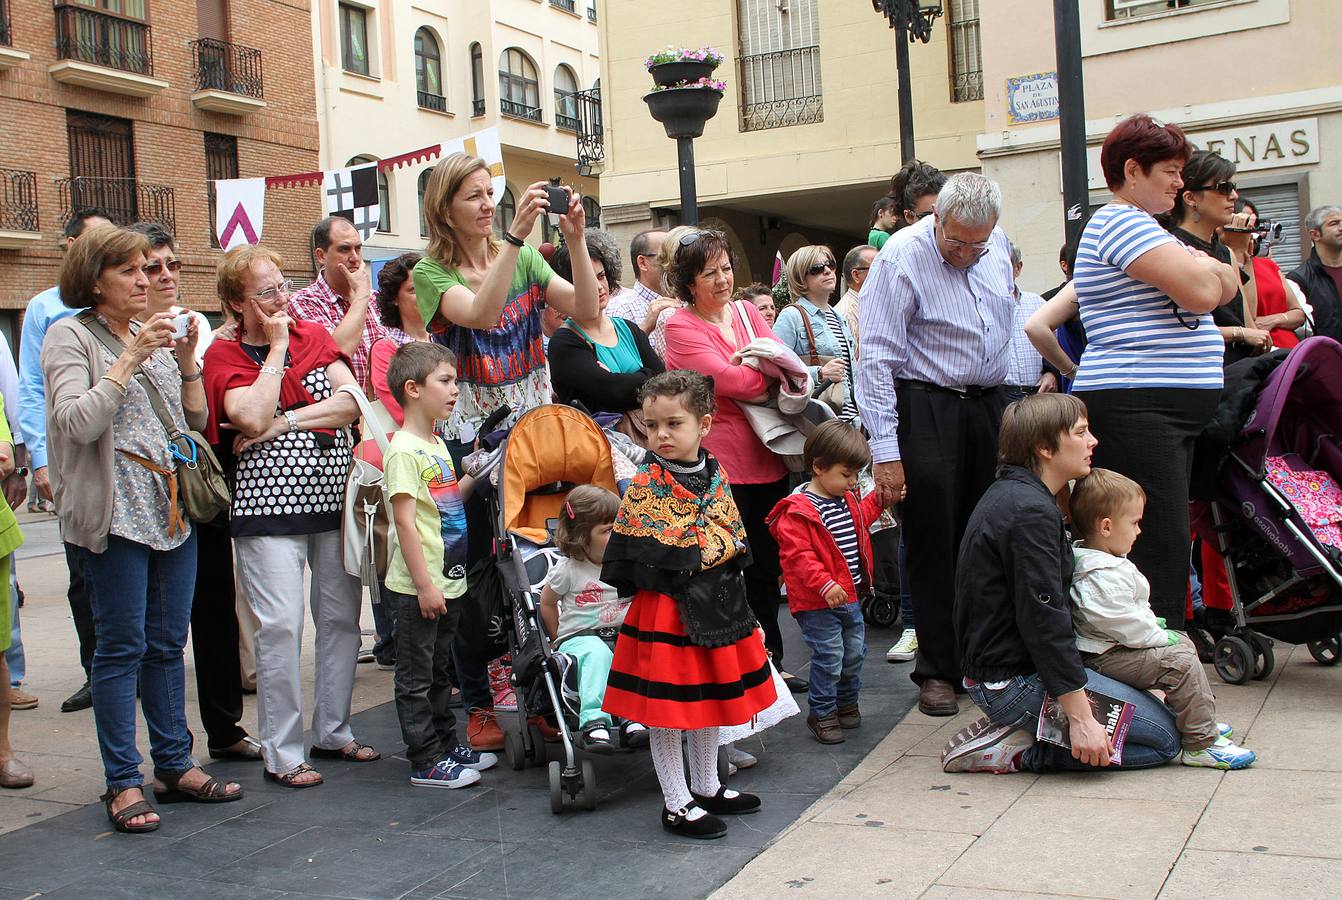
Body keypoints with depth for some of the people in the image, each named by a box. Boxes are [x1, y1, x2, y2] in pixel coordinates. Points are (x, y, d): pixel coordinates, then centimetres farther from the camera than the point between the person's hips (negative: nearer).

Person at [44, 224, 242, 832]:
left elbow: (196, 420, 13)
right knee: (121, 647, -2)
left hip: (172, 508, 6)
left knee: (168, 644, 11)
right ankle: (123, 781, 6)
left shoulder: (155, 334, 16)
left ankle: (174, 764, 20)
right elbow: (77, 422, -16)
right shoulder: (69, 336, -3)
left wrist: (186, 362, -1)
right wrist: (130, 359, -18)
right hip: (116, 514, -6)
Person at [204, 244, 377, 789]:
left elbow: (354, 401, -3)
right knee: (281, 626, -8)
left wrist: (285, 422, -13)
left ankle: (332, 732, 22)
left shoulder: (314, 336, 11)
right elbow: (253, 416, -18)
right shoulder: (223, 355, 1)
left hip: (335, 497, 4)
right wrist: (277, 347, -8)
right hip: (269, 505, -4)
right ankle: (282, 753, 3)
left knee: (341, 618, 8)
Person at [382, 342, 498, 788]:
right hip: (418, 587, -9)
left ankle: (446, 745, 30)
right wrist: (424, 584, -22)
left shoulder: (437, 444, 12)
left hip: (448, 581, 9)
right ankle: (426, 762, 10)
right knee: (416, 675, 3)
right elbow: (405, 520, -21)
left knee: (439, 671, 19)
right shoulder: (404, 449, -17)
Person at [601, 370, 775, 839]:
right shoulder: (645, 486, -12)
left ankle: (706, 787, 35)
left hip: (717, 606, 6)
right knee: (666, 710, 3)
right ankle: (676, 803, 16)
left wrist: (725, 588, 4)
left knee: (711, 698, 18)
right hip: (664, 611, -6)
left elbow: (733, 538, 12)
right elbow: (631, 558, -13)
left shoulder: (717, 476, 4)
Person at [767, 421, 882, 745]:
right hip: (817, 603, -8)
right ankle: (822, 713, 13)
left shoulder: (847, 500, 8)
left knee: (854, 652, 18)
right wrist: (825, 585, -30)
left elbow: (860, 519, 31)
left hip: (849, 596, 8)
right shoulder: (798, 511, -20)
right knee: (829, 657, -4)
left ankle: (846, 702, 38)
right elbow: (796, 554, -26)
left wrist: (877, 499, 18)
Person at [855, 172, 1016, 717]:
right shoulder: (902, 257, -14)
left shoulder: (997, 246, 5)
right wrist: (884, 449, -20)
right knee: (933, 545, -2)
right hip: (926, 407, -6)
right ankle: (937, 670, 9)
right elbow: (875, 358, -17)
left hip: (989, 405, 6)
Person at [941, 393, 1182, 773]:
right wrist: (1081, 718, -22)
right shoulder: (1031, 511, -20)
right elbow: (1043, 619, -24)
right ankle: (1017, 751, -8)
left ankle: (1013, 728, 7)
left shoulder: (1009, 494, 13)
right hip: (1018, 681, -10)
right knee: (1164, 736, -5)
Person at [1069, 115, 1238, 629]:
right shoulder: (1122, 222, -10)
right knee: (1158, 550, -12)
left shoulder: (1135, 225, 23)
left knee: (1166, 546, 12)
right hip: (1136, 410, -11)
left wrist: (1200, 268, 0)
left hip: (1164, 412, 11)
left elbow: (1229, 286, 22)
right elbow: (1202, 292, -19)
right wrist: (1205, 268, 3)